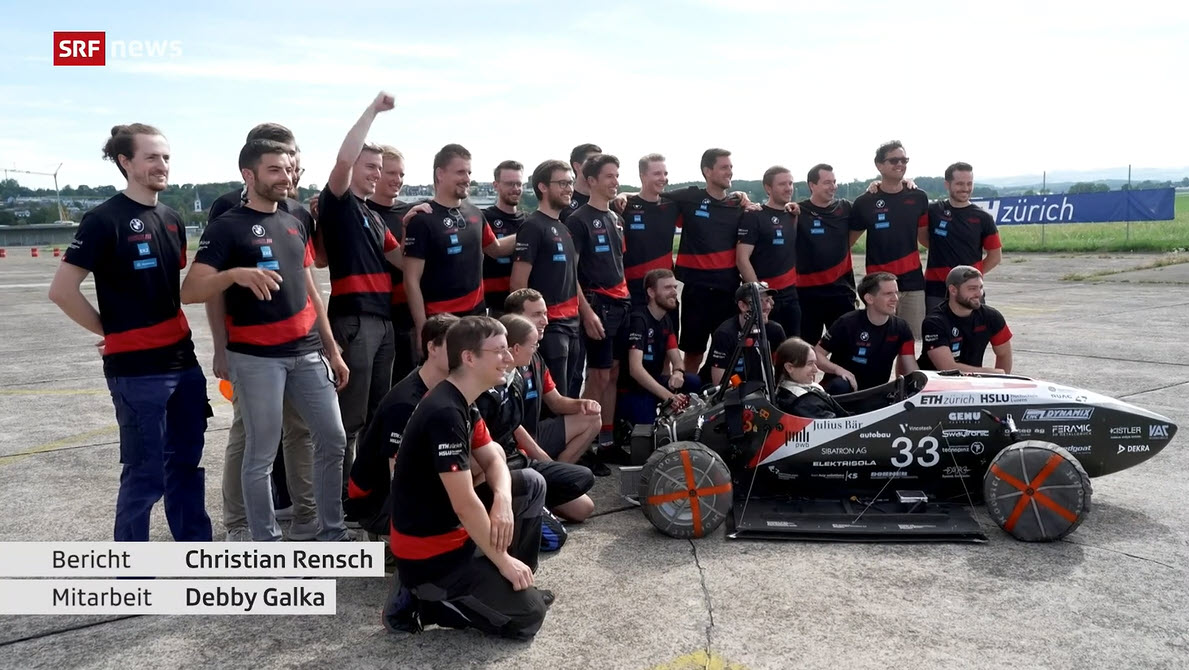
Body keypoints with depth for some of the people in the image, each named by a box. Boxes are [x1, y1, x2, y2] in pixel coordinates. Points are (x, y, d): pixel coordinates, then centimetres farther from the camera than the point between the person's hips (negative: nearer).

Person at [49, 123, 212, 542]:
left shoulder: (172, 220, 10)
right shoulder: (105, 220, -11)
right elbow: (61, 290, -14)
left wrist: (176, 330, 11)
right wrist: (111, 332, -6)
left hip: (183, 360, 7)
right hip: (136, 369, -7)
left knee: (186, 463, 15)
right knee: (145, 474, 2)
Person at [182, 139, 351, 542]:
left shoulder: (295, 225, 14)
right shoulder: (227, 227, -5)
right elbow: (190, 292, -13)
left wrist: (332, 351, 16)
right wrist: (236, 274, -32)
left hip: (307, 351, 6)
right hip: (256, 357, -6)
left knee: (333, 441, 9)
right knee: (262, 454, 2)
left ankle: (333, 533, 24)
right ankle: (266, 546, 16)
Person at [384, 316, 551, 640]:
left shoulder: (463, 404, 5)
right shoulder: (445, 414, -27)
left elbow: (493, 459, 10)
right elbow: (465, 505, -26)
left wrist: (503, 500, -12)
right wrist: (503, 561, -16)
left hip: (452, 529, 9)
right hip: (427, 552, -9)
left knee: (532, 483, 10)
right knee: (528, 615, -7)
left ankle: (509, 584, 16)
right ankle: (421, 600, 2)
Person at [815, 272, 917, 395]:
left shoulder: (901, 328, 1)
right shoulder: (848, 323, -14)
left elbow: (912, 373, -1)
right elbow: (816, 354, -10)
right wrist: (838, 369, -27)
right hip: (839, 391, -4)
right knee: (840, 386, -37)